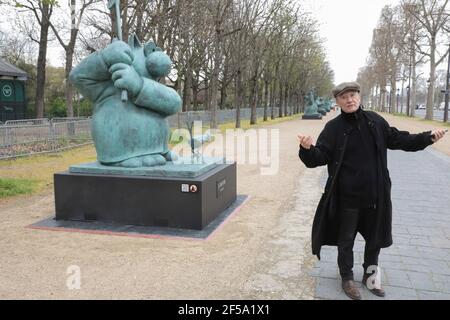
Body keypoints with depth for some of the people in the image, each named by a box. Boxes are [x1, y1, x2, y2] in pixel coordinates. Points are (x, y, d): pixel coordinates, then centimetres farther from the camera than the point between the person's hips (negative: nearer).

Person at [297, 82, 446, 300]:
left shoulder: (375, 121, -1)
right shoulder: (334, 127, -10)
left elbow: (397, 139, 12)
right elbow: (319, 158, -15)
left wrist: (427, 137, 4)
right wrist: (308, 149, -36)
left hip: (376, 194, 4)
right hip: (348, 197, -3)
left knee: (376, 239, 18)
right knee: (346, 240, 11)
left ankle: (369, 276, 41)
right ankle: (347, 278, 33)